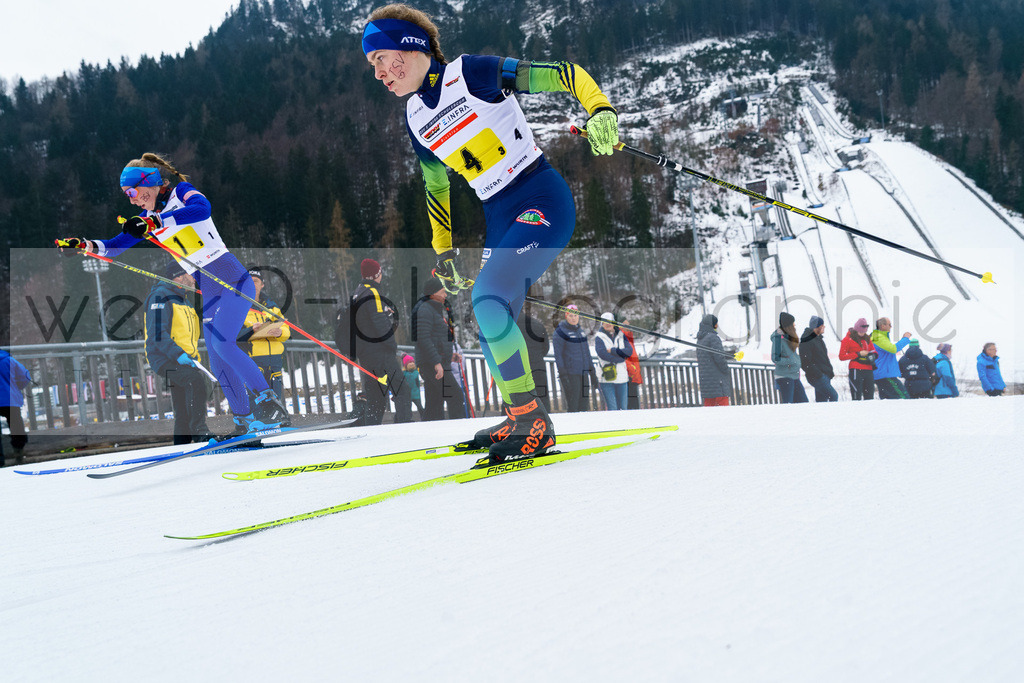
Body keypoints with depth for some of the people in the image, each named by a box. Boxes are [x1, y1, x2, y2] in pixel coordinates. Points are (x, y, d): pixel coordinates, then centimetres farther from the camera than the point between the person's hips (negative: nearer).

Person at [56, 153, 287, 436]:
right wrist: (84, 245, -2)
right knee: (219, 365, 3)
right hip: (209, 294, 8)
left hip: (234, 280, -8)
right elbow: (115, 245, 16)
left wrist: (154, 221, -38)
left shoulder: (181, 192, -8)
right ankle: (245, 422, 12)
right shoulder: (148, 216, 13)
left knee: (222, 342, -25)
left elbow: (202, 208, -31)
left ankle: (270, 404, -22)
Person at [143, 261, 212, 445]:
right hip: (165, 359, -10)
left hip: (184, 359, 10)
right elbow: (157, 333, -20)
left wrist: (194, 359, 21)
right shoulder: (161, 296, -9)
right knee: (196, 380, -32)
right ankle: (199, 431, -34)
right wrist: (178, 354, -29)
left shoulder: (184, 300, 23)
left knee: (184, 412, 7)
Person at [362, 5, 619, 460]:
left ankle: (532, 421, -17)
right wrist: (444, 252, 27)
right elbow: (436, 188, 26)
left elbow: (562, 75, -11)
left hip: (542, 200, -8)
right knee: (492, 333, 6)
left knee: (488, 299, -24)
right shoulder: (416, 119, 12)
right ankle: (519, 421, 24)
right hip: (499, 220, 8)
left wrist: (601, 112, -26)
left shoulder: (471, 73, -9)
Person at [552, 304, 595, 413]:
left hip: (584, 373, 7)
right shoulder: (560, 331, -4)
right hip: (570, 374, -7)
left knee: (584, 407, 7)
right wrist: (562, 374, -15)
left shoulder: (581, 331, 18)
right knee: (572, 407, -10)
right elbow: (558, 355, -8)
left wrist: (591, 369, 21)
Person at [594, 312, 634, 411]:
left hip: (621, 377, 4)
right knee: (612, 409, -10)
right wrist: (621, 356, -9)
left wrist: (613, 351, -11)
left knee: (622, 408, 5)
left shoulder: (621, 335, 13)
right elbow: (603, 354, -13)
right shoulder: (599, 338, 1)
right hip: (606, 378, -4)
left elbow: (629, 351, 0)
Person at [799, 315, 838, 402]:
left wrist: (830, 370, 16)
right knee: (833, 396, -17)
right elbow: (805, 363, -17)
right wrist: (818, 374, -19)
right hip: (817, 377, -9)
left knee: (821, 401, 8)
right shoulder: (806, 340, -14)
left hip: (826, 376, 9)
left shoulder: (819, 338, 16)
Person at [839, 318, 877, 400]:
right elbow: (841, 356, -5)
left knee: (869, 397, 4)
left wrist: (873, 355, 0)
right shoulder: (848, 339, -1)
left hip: (868, 371, 6)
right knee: (857, 398, -11)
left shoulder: (867, 338, 15)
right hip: (856, 371, -6)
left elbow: (873, 351, 26)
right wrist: (858, 354, -11)